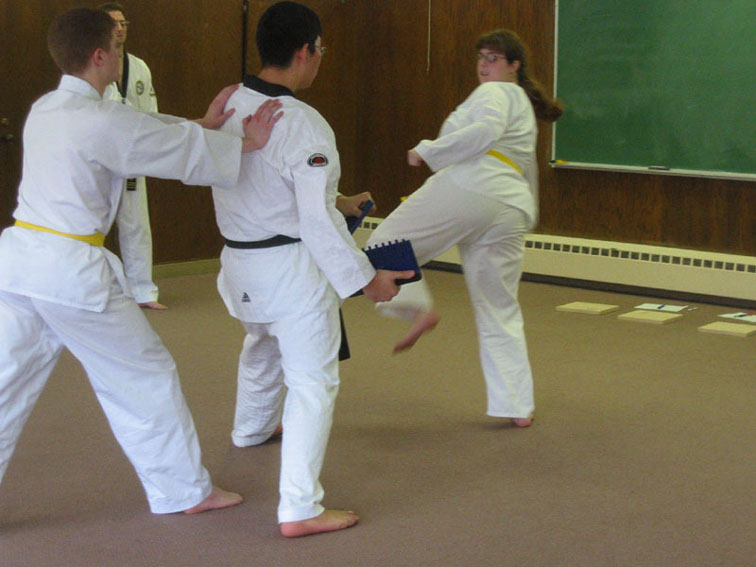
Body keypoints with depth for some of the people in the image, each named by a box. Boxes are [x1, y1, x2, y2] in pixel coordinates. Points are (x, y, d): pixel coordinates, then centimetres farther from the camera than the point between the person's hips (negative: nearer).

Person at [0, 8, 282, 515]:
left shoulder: (44, 110, 10)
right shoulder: (100, 122, -16)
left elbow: (147, 135, 16)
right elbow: (183, 149, -8)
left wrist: (203, 124, 14)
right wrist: (247, 144, 6)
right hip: (72, 272, -7)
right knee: (144, 377, 10)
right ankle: (186, 490, 24)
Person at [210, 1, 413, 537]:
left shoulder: (229, 106, -1)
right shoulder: (303, 125, -24)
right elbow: (318, 221, -23)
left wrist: (333, 198, 21)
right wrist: (366, 278, -14)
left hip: (239, 261, 8)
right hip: (291, 267, -8)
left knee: (263, 346, 34)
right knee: (313, 382, 0)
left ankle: (252, 429, 60)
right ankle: (300, 509, -2)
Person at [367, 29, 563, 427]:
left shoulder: (495, 93, 6)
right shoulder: (525, 109, 33)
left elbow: (484, 131, -16)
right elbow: (528, 174, 39)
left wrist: (429, 151, -10)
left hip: (470, 187, -8)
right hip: (512, 209, 9)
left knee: (386, 245, 3)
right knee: (500, 312, 14)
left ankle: (418, 308, -19)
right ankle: (518, 406, 13)